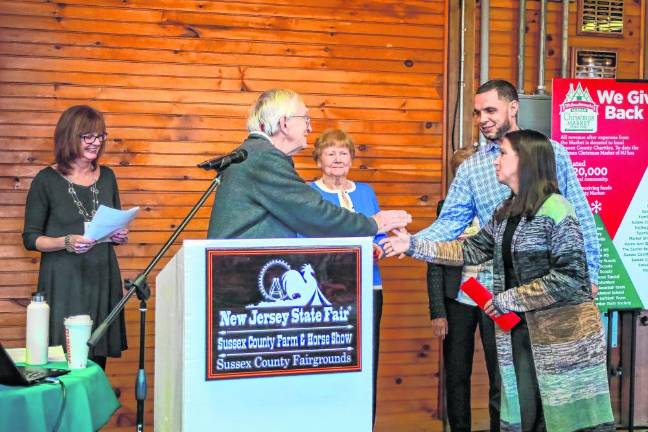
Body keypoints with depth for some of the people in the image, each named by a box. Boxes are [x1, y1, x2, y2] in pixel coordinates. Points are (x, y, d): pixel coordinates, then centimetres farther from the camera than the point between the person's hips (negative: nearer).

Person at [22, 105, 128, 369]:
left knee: (98, 358, 4)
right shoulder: (47, 180, -3)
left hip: (102, 278, 4)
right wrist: (67, 243, -19)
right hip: (63, 281, -4)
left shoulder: (107, 177, 10)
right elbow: (30, 238, -3)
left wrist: (120, 236, -3)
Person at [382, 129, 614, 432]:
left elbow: (569, 277, -20)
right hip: (518, 330, 8)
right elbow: (472, 249, 13)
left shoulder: (555, 210, -16)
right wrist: (414, 246, 8)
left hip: (563, 333, -8)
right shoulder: (505, 213, 9)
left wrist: (509, 299, -16)